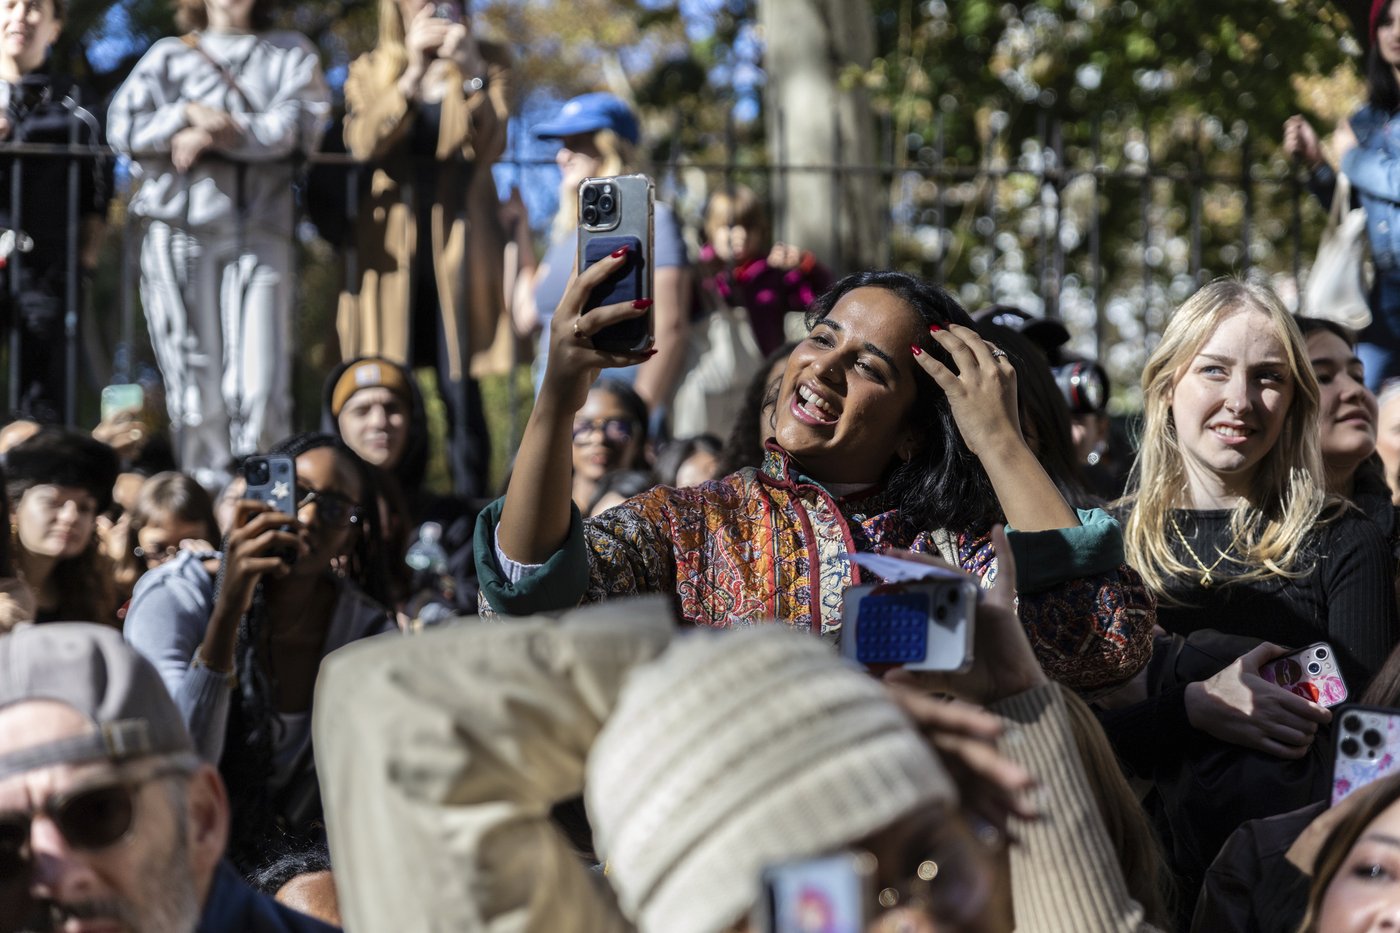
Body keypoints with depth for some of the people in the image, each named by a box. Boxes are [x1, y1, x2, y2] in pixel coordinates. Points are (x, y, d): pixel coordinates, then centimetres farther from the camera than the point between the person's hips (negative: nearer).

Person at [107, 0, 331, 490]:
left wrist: (214, 134, -9)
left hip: (260, 227, -1)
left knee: (260, 382, -11)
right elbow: (122, 127, 5)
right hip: (181, 231, 1)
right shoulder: (171, 56, 16)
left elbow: (298, 127, -3)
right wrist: (188, 114, -8)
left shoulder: (292, 55, 15)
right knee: (196, 379, -3)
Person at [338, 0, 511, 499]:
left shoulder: (487, 62, 9)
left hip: (459, 240, -1)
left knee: (460, 384, -5)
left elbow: (489, 145, -6)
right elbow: (363, 142, -8)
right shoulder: (370, 70, 11)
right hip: (390, 245, 1)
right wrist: (413, 73, -16)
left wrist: (469, 71, -17)